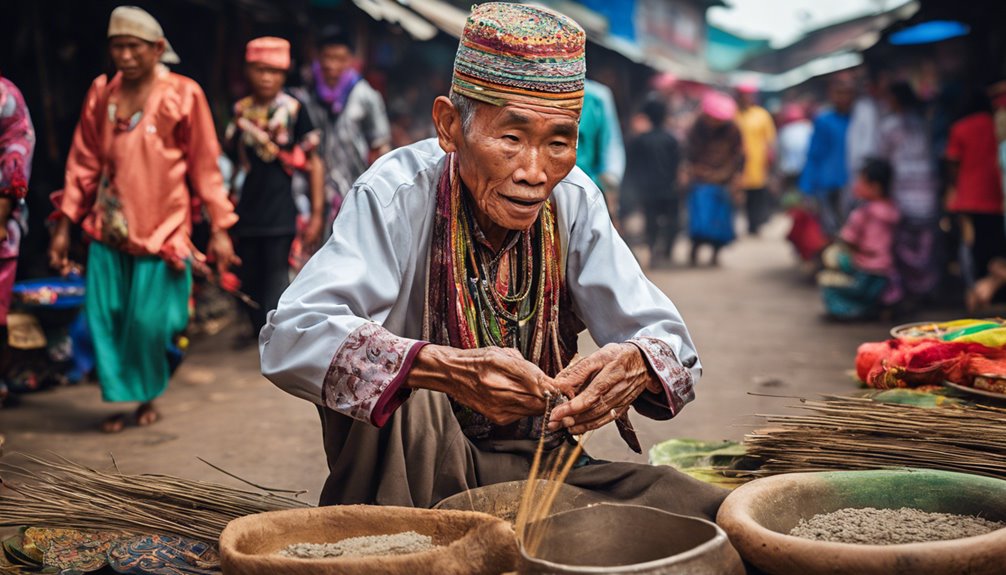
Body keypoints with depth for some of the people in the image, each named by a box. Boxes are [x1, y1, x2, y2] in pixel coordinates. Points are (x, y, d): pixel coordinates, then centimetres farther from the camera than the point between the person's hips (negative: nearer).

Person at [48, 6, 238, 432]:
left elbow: (204, 168, -3)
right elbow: (83, 164, 8)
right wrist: (64, 225, 7)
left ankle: (148, 396, 24)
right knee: (105, 318, 2)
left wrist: (219, 229, -4)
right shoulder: (101, 93, 4)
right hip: (108, 231, 3)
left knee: (148, 321, 0)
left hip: (160, 231, -3)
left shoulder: (183, 95, -6)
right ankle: (118, 399, 19)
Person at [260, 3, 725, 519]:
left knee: (708, 514, -13)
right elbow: (289, 338, -30)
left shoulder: (574, 201, -5)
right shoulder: (395, 196, -18)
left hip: (540, 468, 4)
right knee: (404, 403, -34)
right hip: (419, 475, -3)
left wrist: (636, 363, -32)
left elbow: (669, 340, -6)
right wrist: (448, 369, -46)